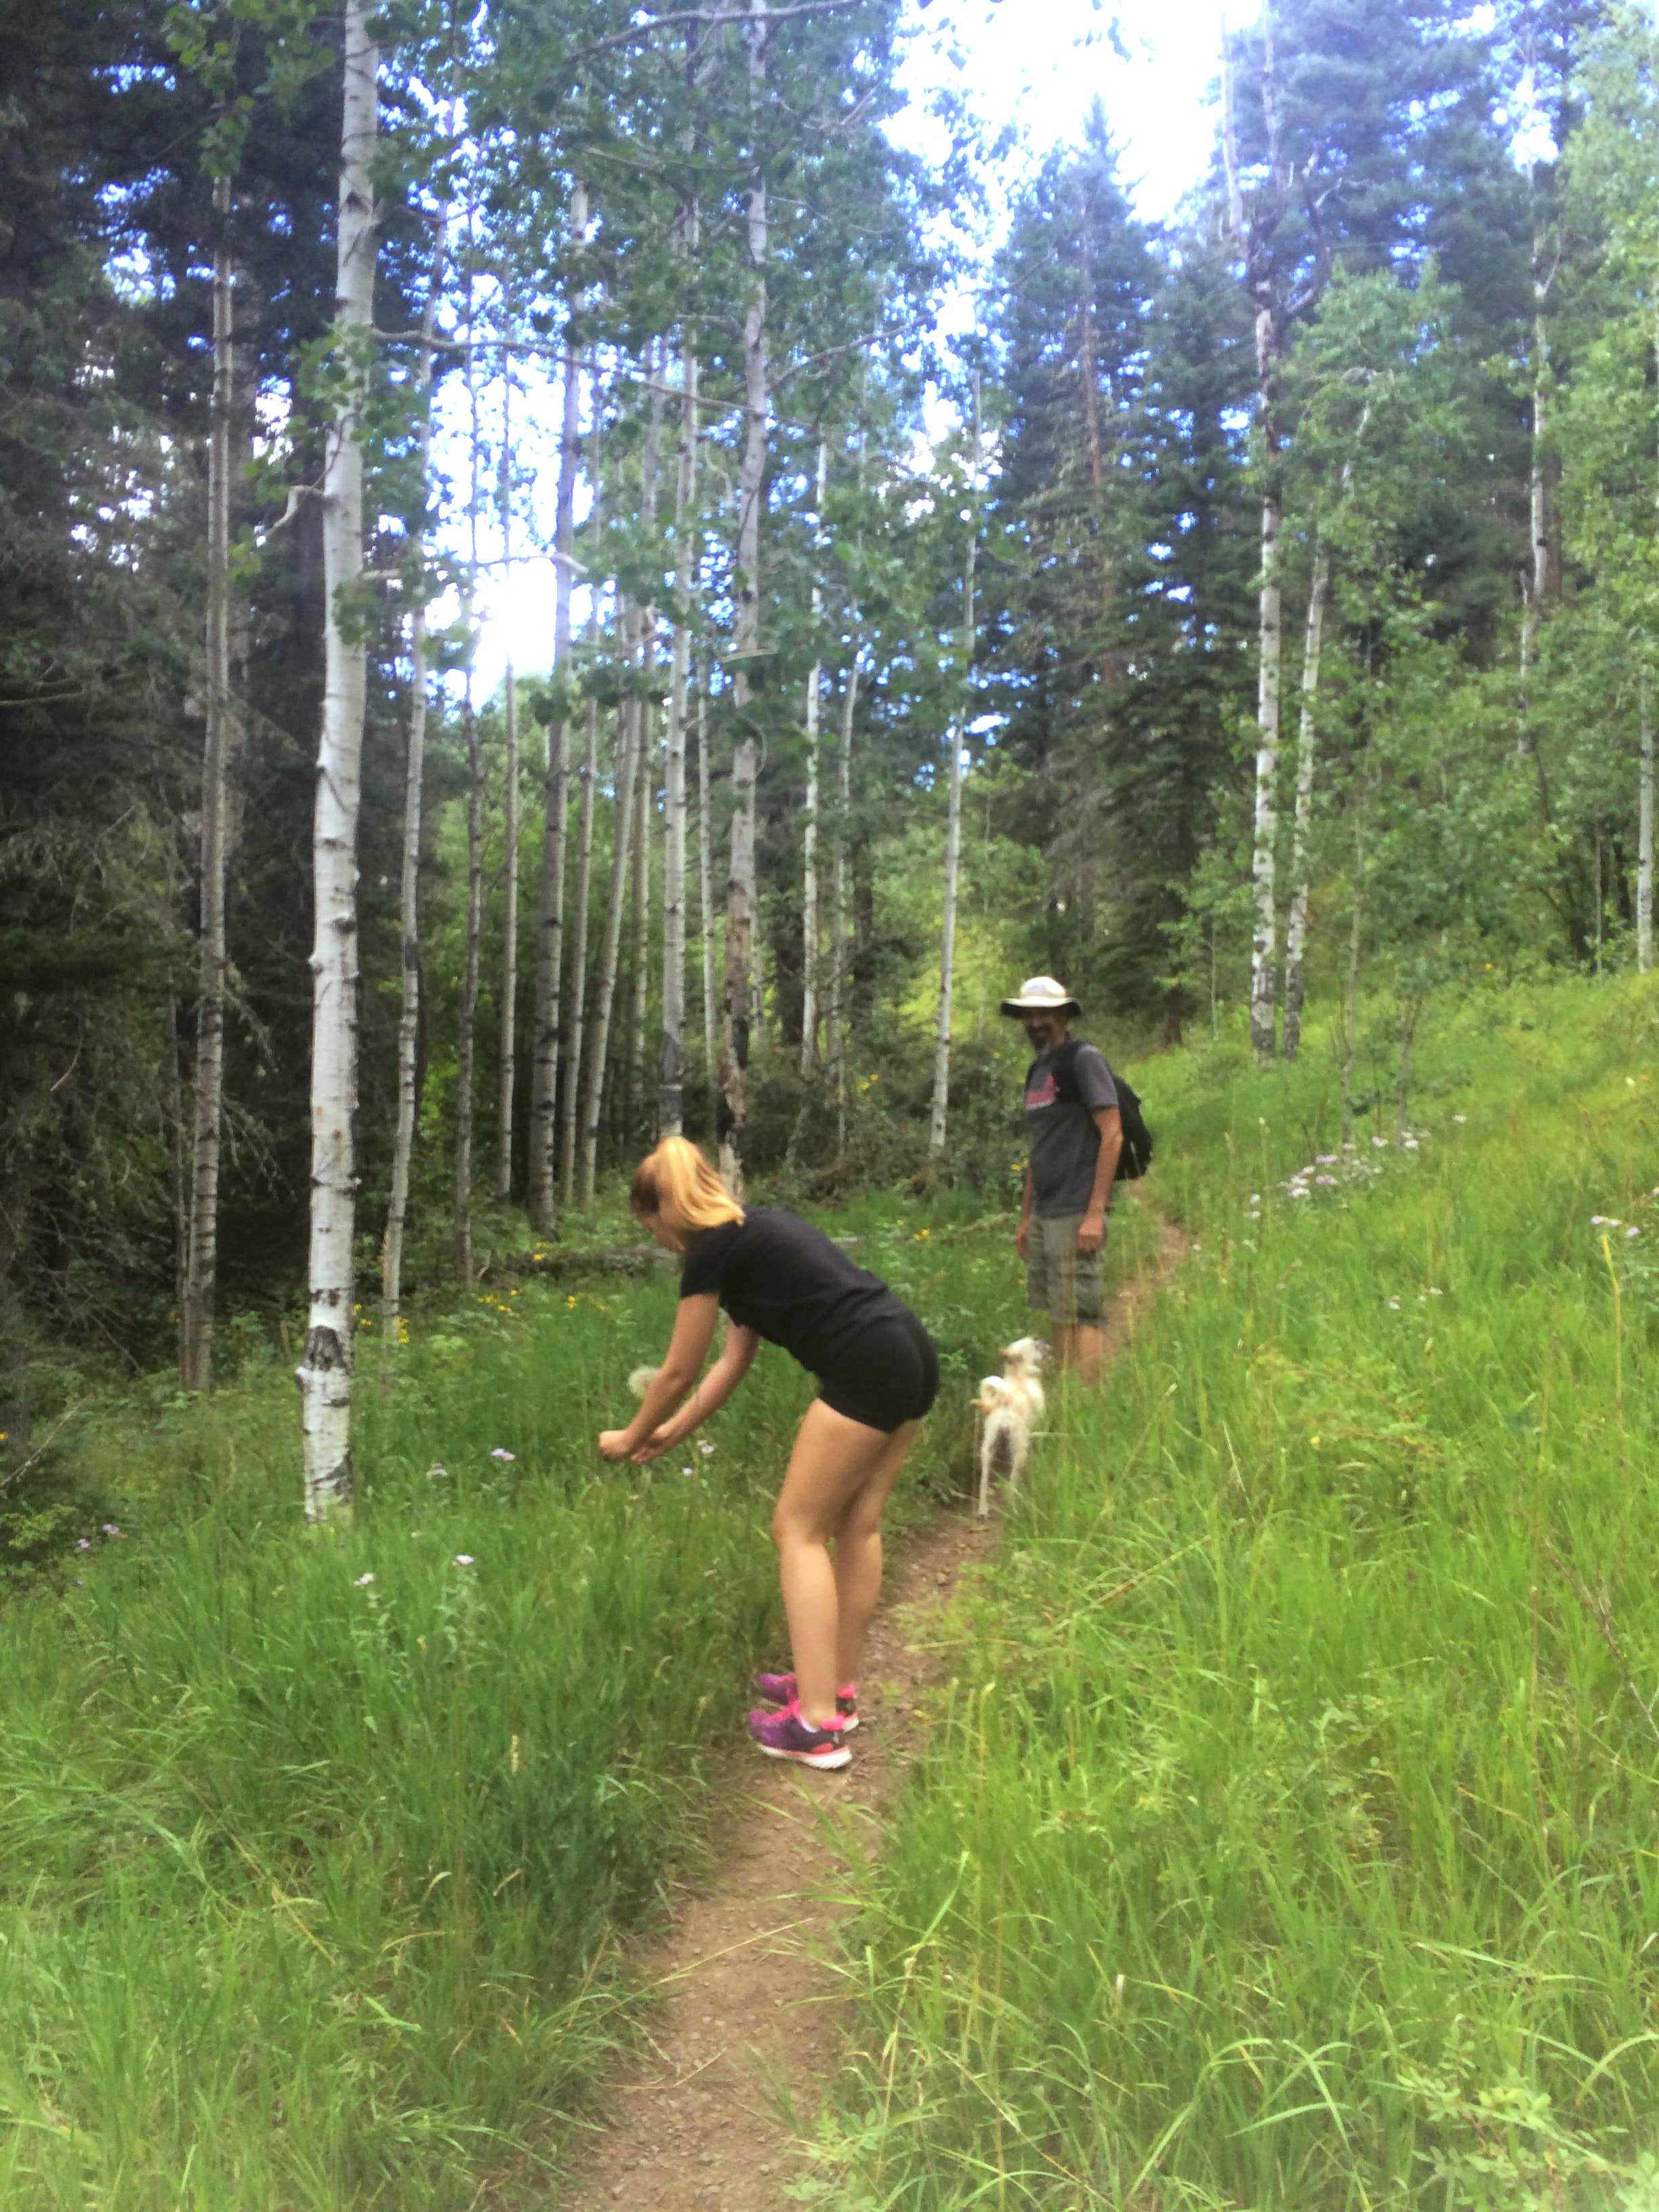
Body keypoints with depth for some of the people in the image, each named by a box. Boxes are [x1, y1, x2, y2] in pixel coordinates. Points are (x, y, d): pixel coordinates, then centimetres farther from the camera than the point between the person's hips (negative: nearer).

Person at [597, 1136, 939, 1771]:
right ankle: (838, 1689, 27)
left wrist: (632, 1438, 21)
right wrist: (673, 1433, 32)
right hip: (914, 1355, 9)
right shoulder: (752, 1229, 22)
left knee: (799, 1529, 0)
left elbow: (679, 1372, 5)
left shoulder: (712, 1250, -4)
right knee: (856, 1523, 17)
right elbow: (734, 1361, 26)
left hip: (866, 1371, -9)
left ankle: (817, 1726, -1)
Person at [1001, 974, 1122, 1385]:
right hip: (1044, 1214, 8)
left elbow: (1112, 1135, -13)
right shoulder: (1037, 1070, 18)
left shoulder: (1084, 1059, -6)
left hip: (1077, 1214, -8)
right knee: (1057, 1316, 11)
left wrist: (1095, 1213, -18)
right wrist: (1025, 1218, 20)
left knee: (1081, 1316, -9)